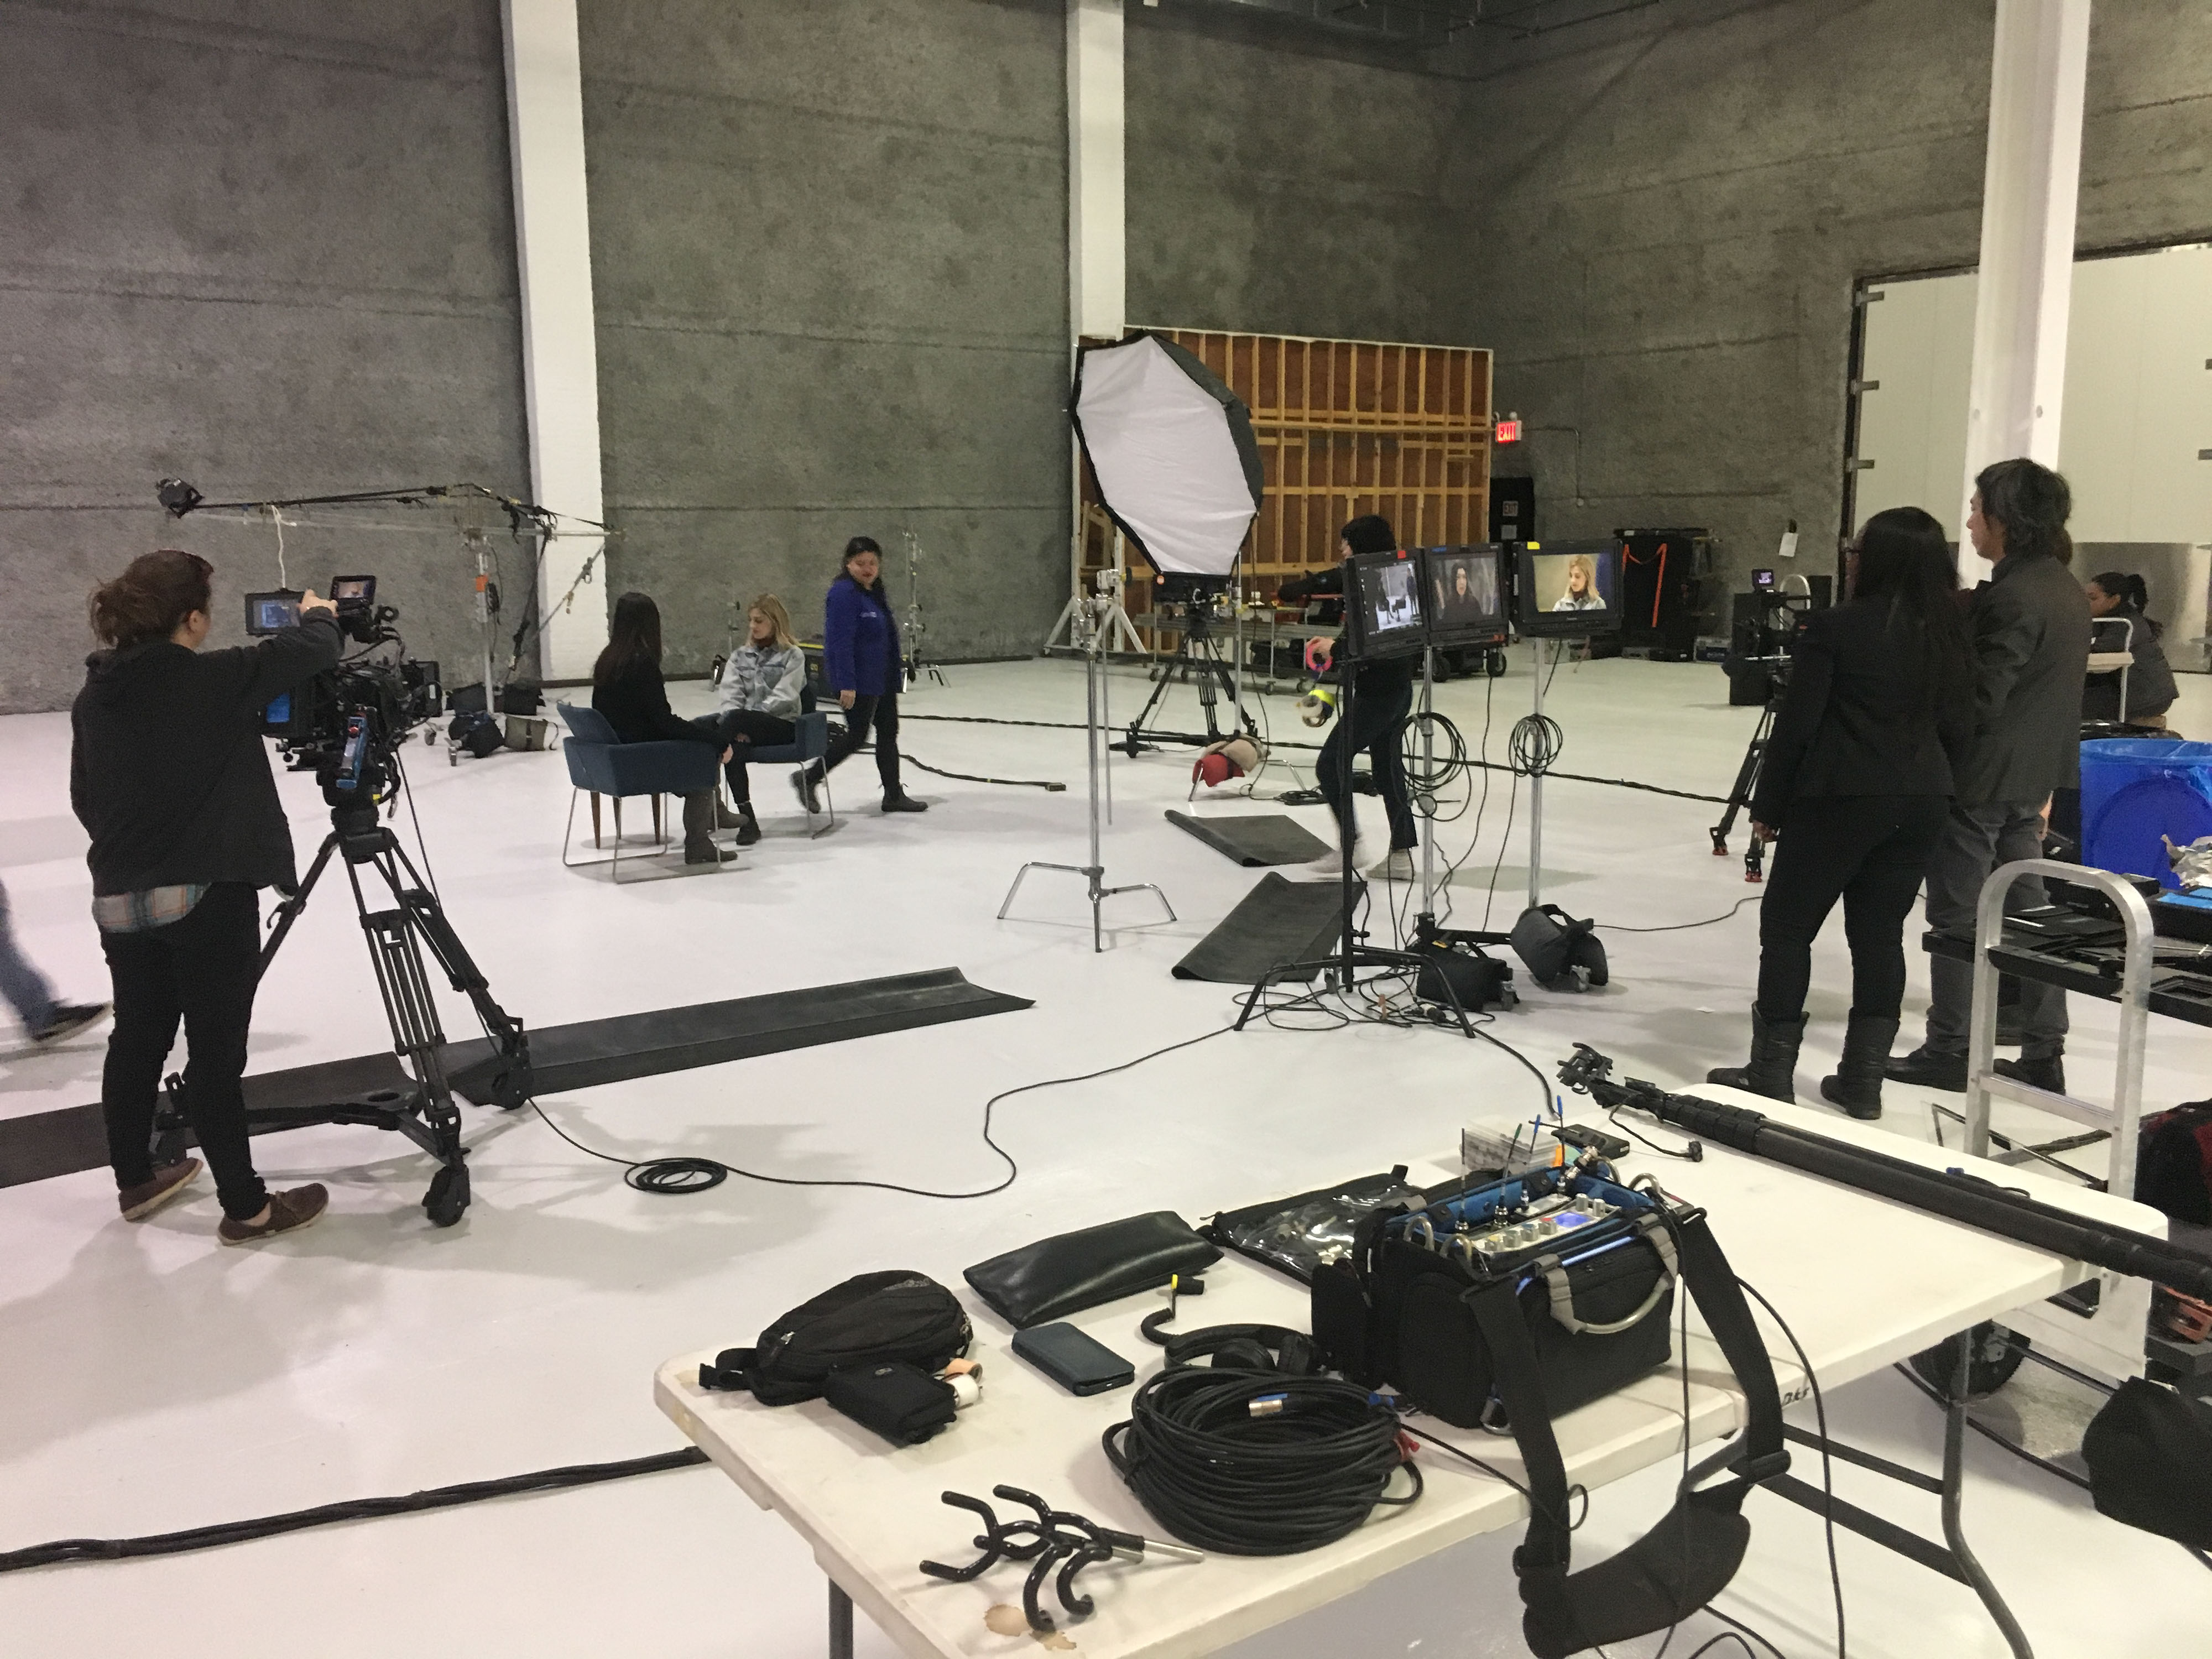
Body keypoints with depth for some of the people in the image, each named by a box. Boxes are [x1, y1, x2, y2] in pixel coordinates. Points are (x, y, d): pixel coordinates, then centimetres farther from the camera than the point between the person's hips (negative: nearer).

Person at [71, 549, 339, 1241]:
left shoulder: (94, 695, 6)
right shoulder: (210, 680, -14)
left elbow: (85, 799, 13)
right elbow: (311, 654, -7)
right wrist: (318, 615, 14)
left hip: (121, 897, 7)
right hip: (207, 894, -7)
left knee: (137, 1040, 19)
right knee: (215, 1052, -1)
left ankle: (136, 1181, 34)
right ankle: (246, 1207, 8)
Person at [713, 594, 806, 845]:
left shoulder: (793, 656, 4)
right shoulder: (740, 656, 19)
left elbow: (782, 697, -7)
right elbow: (729, 693, 8)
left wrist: (737, 721, -15)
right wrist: (737, 727, -14)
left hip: (783, 725, -3)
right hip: (746, 728, 3)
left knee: (737, 718, -33)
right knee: (735, 747, -33)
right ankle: (747, 819, -34)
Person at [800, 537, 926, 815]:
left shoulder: (874, 591, 10)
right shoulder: (844, 593, -19)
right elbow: (841, 642, -24)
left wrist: (895, 672, 19)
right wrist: (846, 685, -27)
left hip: (882, 679, 10)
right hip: (858, 682, -10)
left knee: (888, 731, 12)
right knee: (857, 735, -2)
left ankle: (894, 795, 21)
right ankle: (808, 779, 12)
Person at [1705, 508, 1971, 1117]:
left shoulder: (1835, 628, -11)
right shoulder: (1948, 636, 7)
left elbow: (1795, 726, -11)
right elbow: (1957, 729, 11)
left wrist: (1767, 806, -3)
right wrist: (1934, 783, 20)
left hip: (1841, 798, -6)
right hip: (1922, 800, 6)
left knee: (1787, 929, 5)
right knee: (1881, 935, 11)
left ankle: (1771, 1075, 6)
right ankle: (1862, 1081, 14)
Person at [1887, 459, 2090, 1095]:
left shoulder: (2011, 597, -19)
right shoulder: (2069, 591, 11)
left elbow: (1978, 699, -21)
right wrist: (2046, 782, 22)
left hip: (1980, 779, -9)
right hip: (2030, 779, 9)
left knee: (1958, 917, 1)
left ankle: (1949, 1052, 9)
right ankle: (2044, 1054, 18)